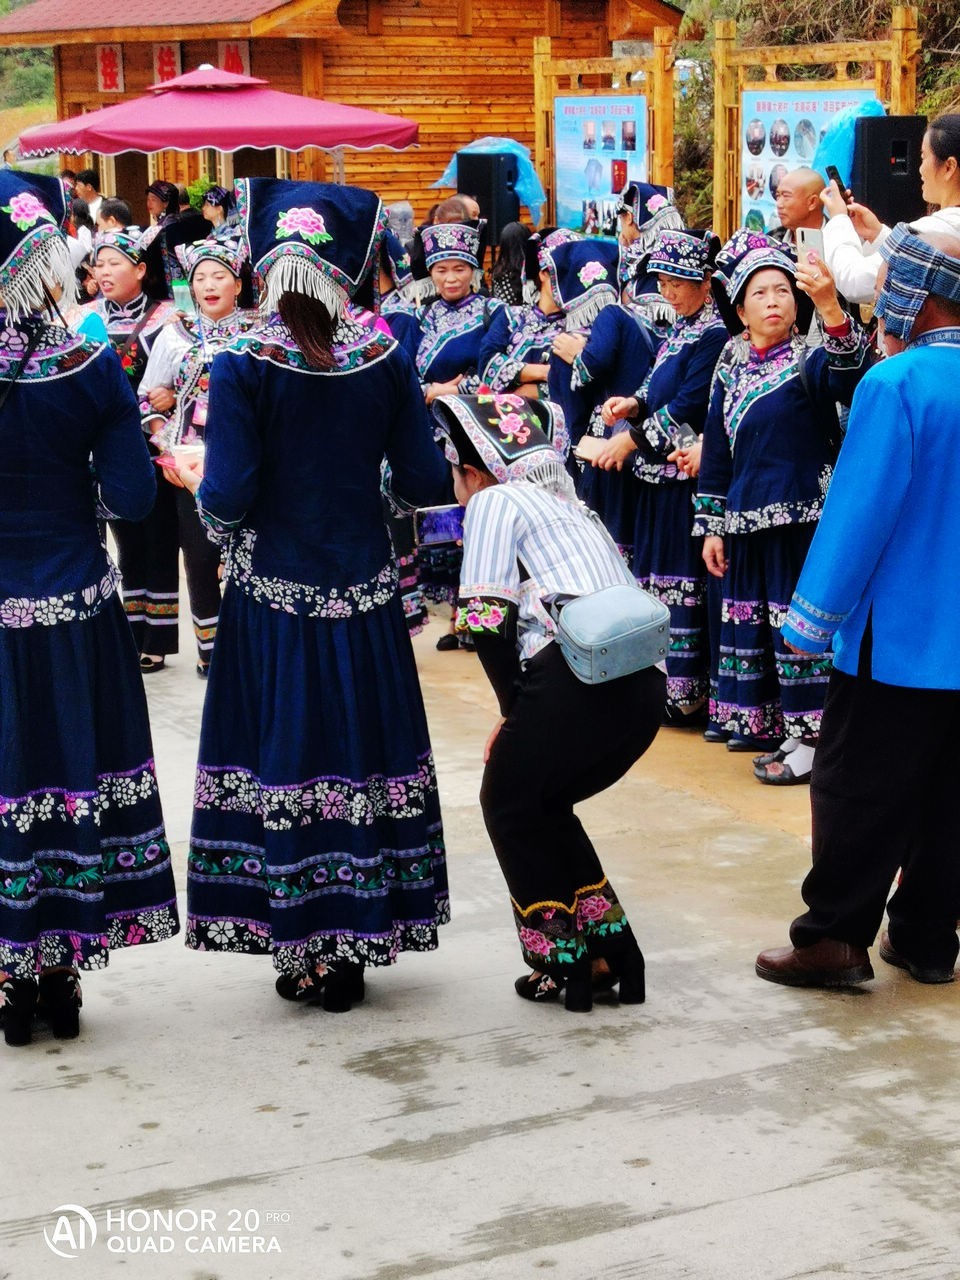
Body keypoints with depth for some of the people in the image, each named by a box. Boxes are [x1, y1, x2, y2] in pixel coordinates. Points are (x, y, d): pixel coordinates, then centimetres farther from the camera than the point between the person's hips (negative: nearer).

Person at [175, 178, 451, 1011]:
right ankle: (355, 948, 19)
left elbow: (227, 500, -15)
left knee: (280, 758, 6)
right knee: (364, 755, 11)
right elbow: (426, 484, -1)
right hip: (364, 598, 3)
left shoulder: (244, 365, -10)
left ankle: (305, 957, 10)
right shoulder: (384, 359, -2)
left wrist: (195, 476, 7)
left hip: (272, 600, -2)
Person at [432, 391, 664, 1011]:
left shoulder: (495, 500, 8)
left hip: (579, 676, -7)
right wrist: (526, 711, 18)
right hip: (645, 682, 7)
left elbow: (489, 619, -3)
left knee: (510, 806, 17)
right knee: (544, 806, 26)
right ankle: (611, 952, 24)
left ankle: (565, 963, 17)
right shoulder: (572, 504, 31)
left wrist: (514, 708, 8)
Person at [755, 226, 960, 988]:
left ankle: (837, 938, 6)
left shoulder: (897, 384, -18)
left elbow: (860, 510, -18)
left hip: (897, 635, -6)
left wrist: (812, 620, -11)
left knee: (858, 791, 2)